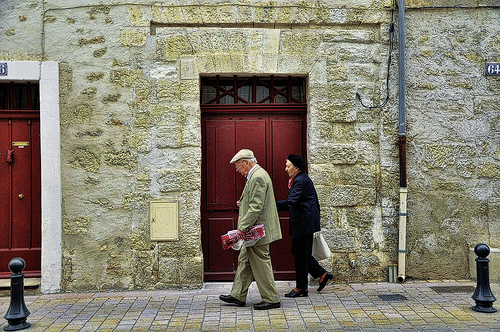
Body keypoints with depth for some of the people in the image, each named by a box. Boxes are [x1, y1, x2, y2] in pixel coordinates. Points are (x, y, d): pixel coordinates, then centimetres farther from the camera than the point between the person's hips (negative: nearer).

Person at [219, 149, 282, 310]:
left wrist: (242, 227, -23)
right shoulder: (256, 175, 15)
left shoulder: (258, 177, -19)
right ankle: (238, 296, 24)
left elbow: (256, 207, -25)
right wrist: (243, 203, 9)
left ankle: (271, 299, 8)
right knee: (244, 261, 15)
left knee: (261, 264, -2)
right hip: (253, 230, 11)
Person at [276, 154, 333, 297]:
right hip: (303, 223, 11)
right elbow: (315, 201, 22)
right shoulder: (304, 179, 16)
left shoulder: (300, 181, -16)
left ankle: (300, 288, 8)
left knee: (301, 254, -2)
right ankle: (322, 274, 21)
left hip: (304, 224, -11)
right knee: (297, 251, 15)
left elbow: (290, 202, -28)